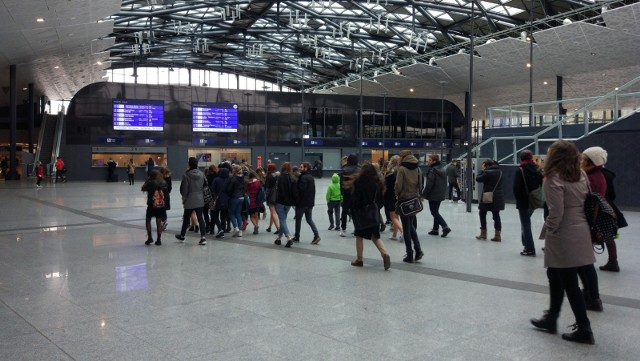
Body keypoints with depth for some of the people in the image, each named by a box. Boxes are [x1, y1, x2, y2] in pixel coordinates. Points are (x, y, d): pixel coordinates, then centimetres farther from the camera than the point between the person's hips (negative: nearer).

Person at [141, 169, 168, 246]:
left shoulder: (150, 183, -12)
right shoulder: (163, 183, 0)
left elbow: (143, 189, 1)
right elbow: (167, 193, 6)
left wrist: (147, 180, 3)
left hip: (151, 206, -3)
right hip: (161, 205, 3)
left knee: (148, 220, 15)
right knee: (159, 222, 8)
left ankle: (150, 237, 7)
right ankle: (158, 240, 9)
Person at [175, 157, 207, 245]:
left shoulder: (186, 175, -13)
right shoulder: (201, 174, 0)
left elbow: (184, 189, -9)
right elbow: (204, 186, 7)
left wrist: (184, 199, 3)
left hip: (190, 201, -3)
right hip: (200, 200, 3)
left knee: (186, 218, 13)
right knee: (200, 218, 2)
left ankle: (182, 236, 31)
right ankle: (203, 237, -7)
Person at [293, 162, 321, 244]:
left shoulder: (303, 177, -16)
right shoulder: (311, 177, 12)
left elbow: (301, 189, -23)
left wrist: (297, 201, -12)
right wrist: (312, 200, 17)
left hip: (302, 202, -8)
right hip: (310, 202, 8)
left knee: (298, 219, 6)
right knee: (309, 219, 11)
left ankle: (296, 237, 15)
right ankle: (316, 235, -3)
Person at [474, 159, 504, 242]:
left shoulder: (487, 172, -16)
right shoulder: (499, 172, 8)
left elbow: (478, 179, -10)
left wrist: (482, 171, 3)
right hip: (498, 197, 6)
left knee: (482, 213, 10)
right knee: (496, 215, 10)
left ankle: (483, 234, 11)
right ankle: (498, 235, 6)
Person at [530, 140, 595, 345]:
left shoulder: (555, 179, -16)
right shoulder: (581, 176, 7)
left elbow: (556, 213, -20)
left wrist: (548, 231, -4)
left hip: (563, 236, -9)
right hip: (579, 232, 9)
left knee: (569, 283, 1)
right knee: (555, 276, 20)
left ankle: (584, 329, 8)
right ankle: (551, 319, 31)